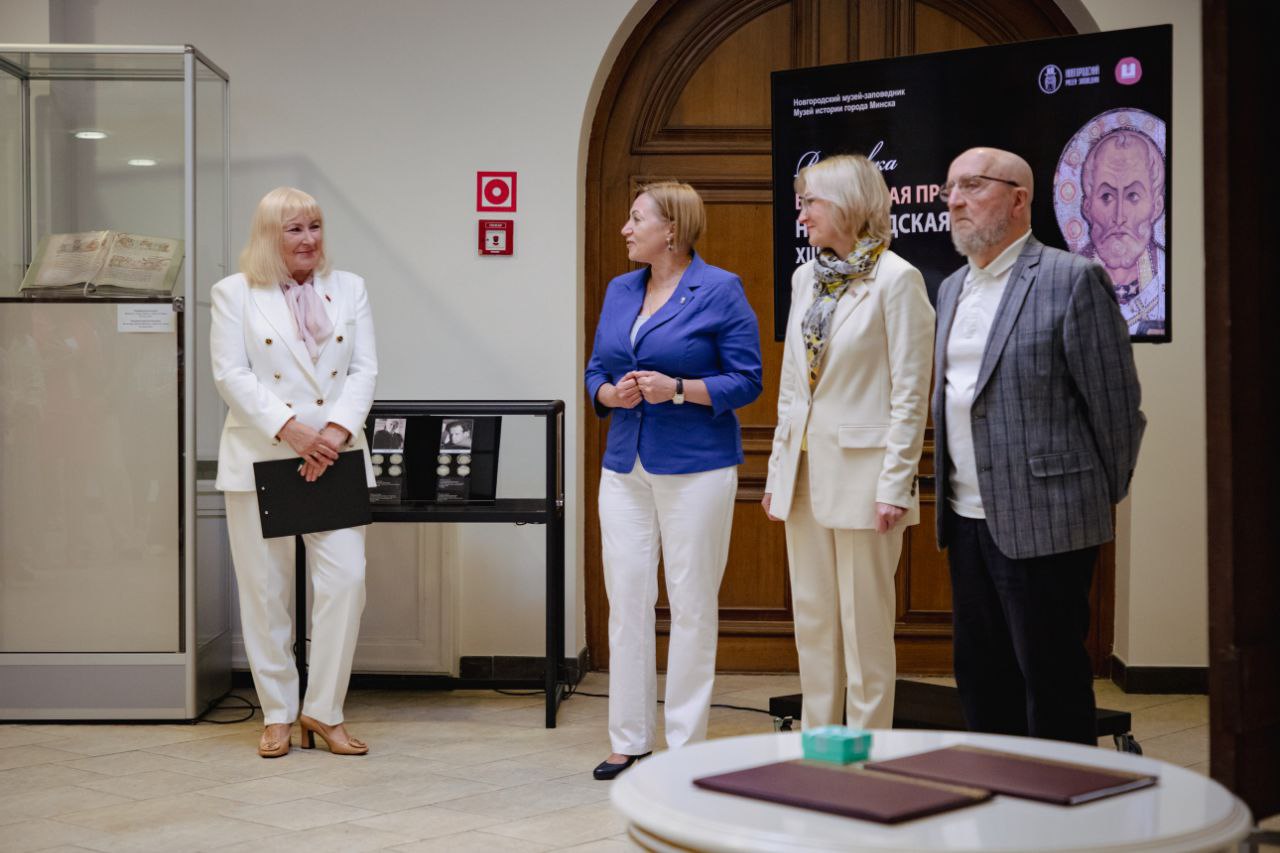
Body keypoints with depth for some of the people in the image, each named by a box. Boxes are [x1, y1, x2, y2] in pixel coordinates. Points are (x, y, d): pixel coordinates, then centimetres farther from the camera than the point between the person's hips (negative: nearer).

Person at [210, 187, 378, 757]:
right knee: (266, 592, 3)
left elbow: (365, 370, 4)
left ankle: (324, 711, 8)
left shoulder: (349, 289, 11)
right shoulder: (235, 293, 4)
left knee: (345, 580, -6)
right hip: (261, 459, -2)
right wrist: (290, 430, -16)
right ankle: (278, 714, 16)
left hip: (335, 456, 2)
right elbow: (231, 374, -5)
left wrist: (336, 431, -11)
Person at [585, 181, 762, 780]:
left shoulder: (720, 292, -6)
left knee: (691, 603, 1)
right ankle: (629, 740, 17)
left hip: (695, 466, -6)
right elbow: (596, 371, 16)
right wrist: (610, 394, -6)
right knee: (625, 597, 6)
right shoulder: (620, 291, 12)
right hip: (626, 466, 6)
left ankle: (686, 744, 12)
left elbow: (746, 380, -8)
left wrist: (678, 389, -20)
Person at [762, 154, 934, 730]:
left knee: (865, 626, 2)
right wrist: (779, 470, 13)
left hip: (861, 473, -7)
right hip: (806, 470, 7)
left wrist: (894, 487, -16)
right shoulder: (806, 278, 12)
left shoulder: (896, 279, -9)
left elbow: (910, 395, -12)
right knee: (812, 620, 13)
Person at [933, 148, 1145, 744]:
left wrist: (1104, 501, -2)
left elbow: (1117, 403, -8)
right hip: (967, 519, 8)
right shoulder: (952, 288, 14)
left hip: (1043, 524, -7)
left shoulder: (1072, 280, -9)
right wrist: (952, 494, 15)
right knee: (980, 677, 14)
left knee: (1053, 681, 0)